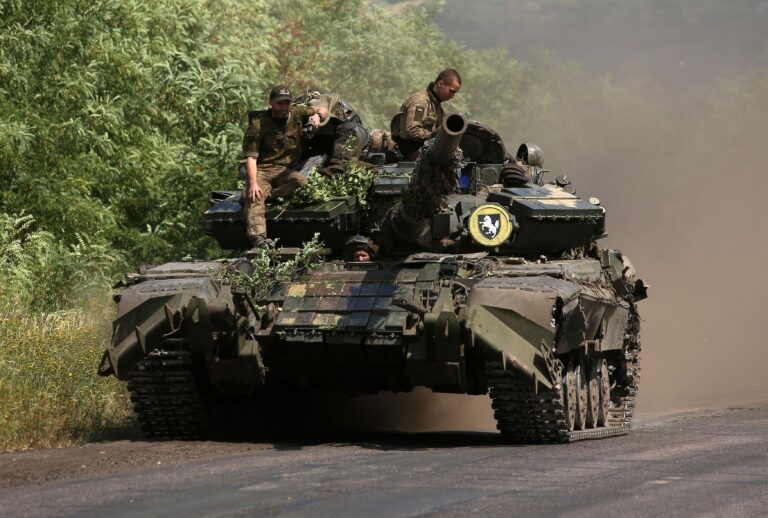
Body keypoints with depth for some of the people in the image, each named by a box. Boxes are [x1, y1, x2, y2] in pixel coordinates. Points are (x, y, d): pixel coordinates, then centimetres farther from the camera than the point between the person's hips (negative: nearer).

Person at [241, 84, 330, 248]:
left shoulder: (296, 114, 9)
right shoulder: (259, 123, -5)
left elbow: (323, 109, 25)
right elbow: (251, 156, -12)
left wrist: (317, 115, -2)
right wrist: (253, 183, -27)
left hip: (285, 170, 4)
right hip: (261, 170, -4)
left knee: (301, 181, -31)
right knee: (253, 197, -34)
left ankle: (267, 194, -26)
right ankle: (258, 237, -48)